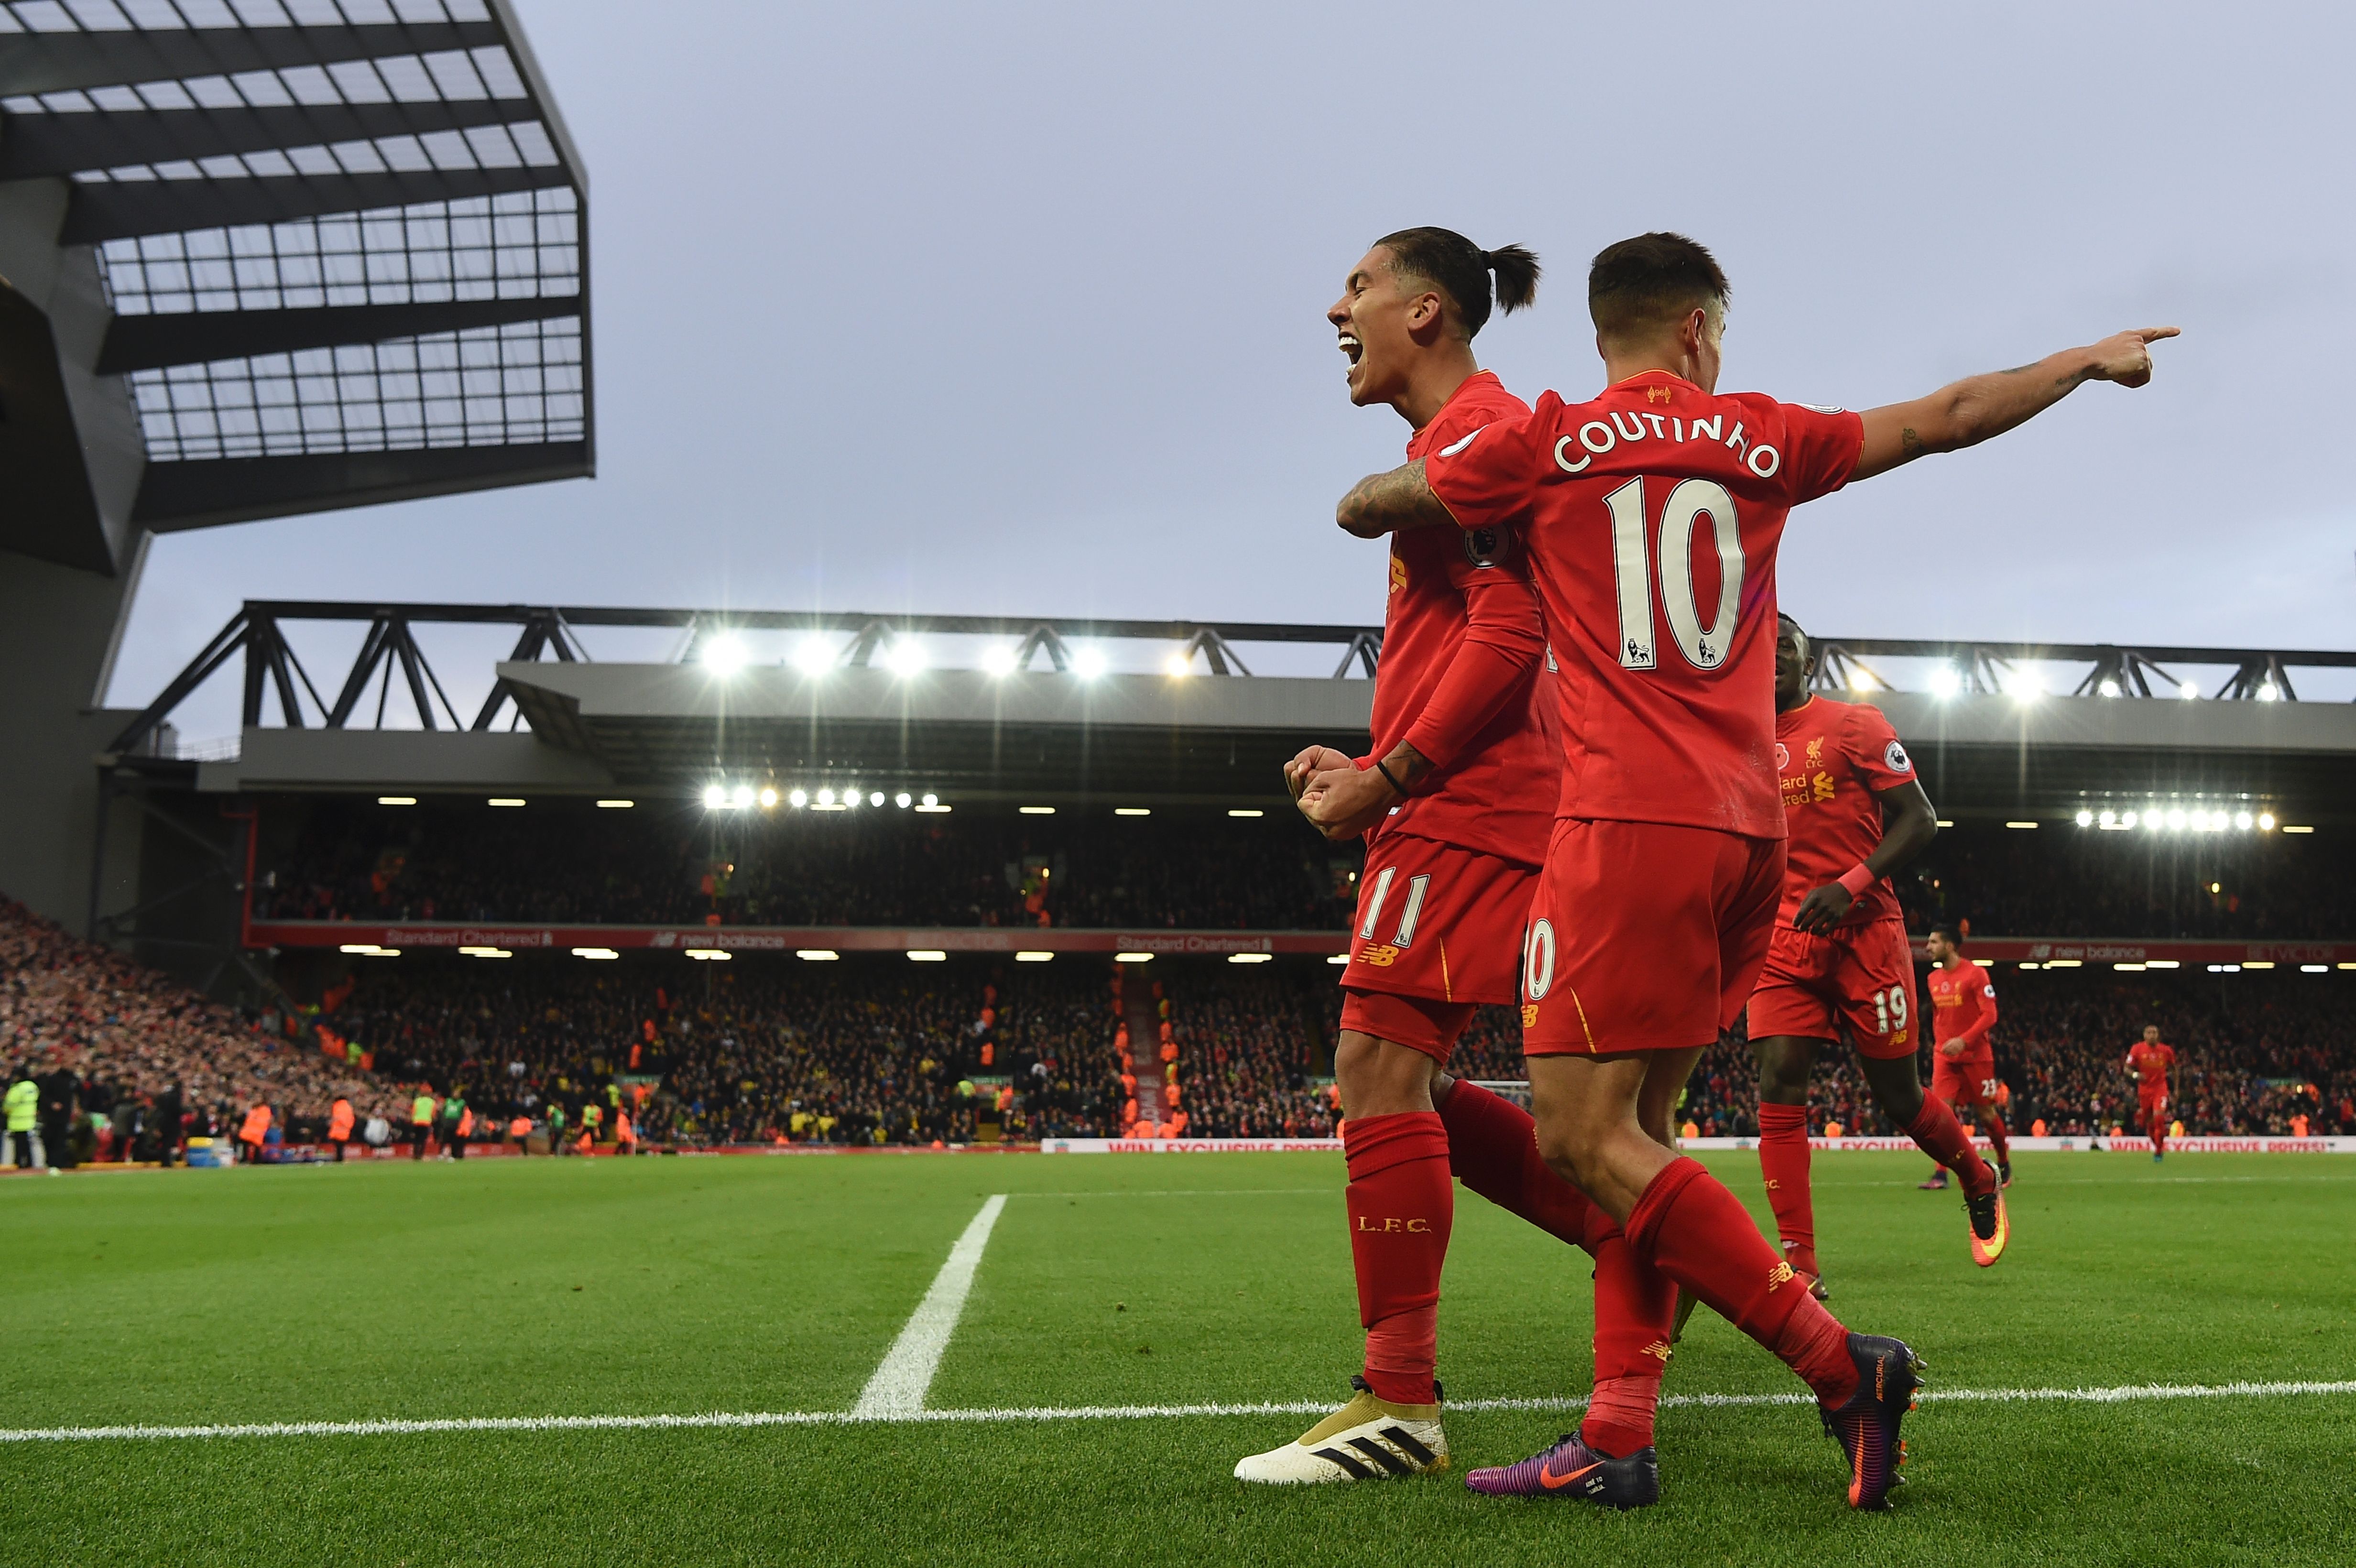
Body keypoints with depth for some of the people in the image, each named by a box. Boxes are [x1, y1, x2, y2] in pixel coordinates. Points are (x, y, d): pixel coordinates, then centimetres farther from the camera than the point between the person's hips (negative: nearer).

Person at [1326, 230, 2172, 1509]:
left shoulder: (1545, 443, 3)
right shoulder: (1762, 440, 12)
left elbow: (1361, 510, 13)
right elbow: (1947, 418, 23)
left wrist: (1411, 485, 36)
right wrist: (2090, 360, 39)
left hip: (1631, 826, -6)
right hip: (1748, 830, 6)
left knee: (1584, 1135, -7)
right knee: (1628, 1130, 9)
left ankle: (1845, 1369, -10)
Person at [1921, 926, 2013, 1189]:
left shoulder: (1975, 974, -10)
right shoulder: (1934, 979, 9)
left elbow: (1990, 1015, -15)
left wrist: (1964, 1041, -25)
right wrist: (1939, 1044, 14)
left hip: (1976, 1055, -4)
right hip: (1944, 1056, 4)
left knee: (1985, 1112, 5)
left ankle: (2004, 1164, 28)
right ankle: (1941, 1175, -13)